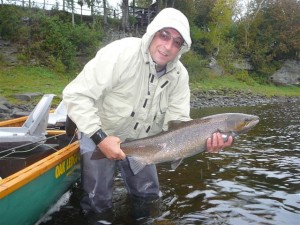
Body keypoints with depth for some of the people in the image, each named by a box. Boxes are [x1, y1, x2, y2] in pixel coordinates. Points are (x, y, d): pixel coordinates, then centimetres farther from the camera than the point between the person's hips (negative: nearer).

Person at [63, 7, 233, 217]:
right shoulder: (121, 53, -29)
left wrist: (205, 140, -34)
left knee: (148, 197, 15)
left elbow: (177, 121, -15)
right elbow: (76, 94, -28)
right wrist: (100, 138, -34)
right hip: (101, 136, -4)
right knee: (99, 203, 3)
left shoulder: (179, 75, -12)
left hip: (141, 141, 5)